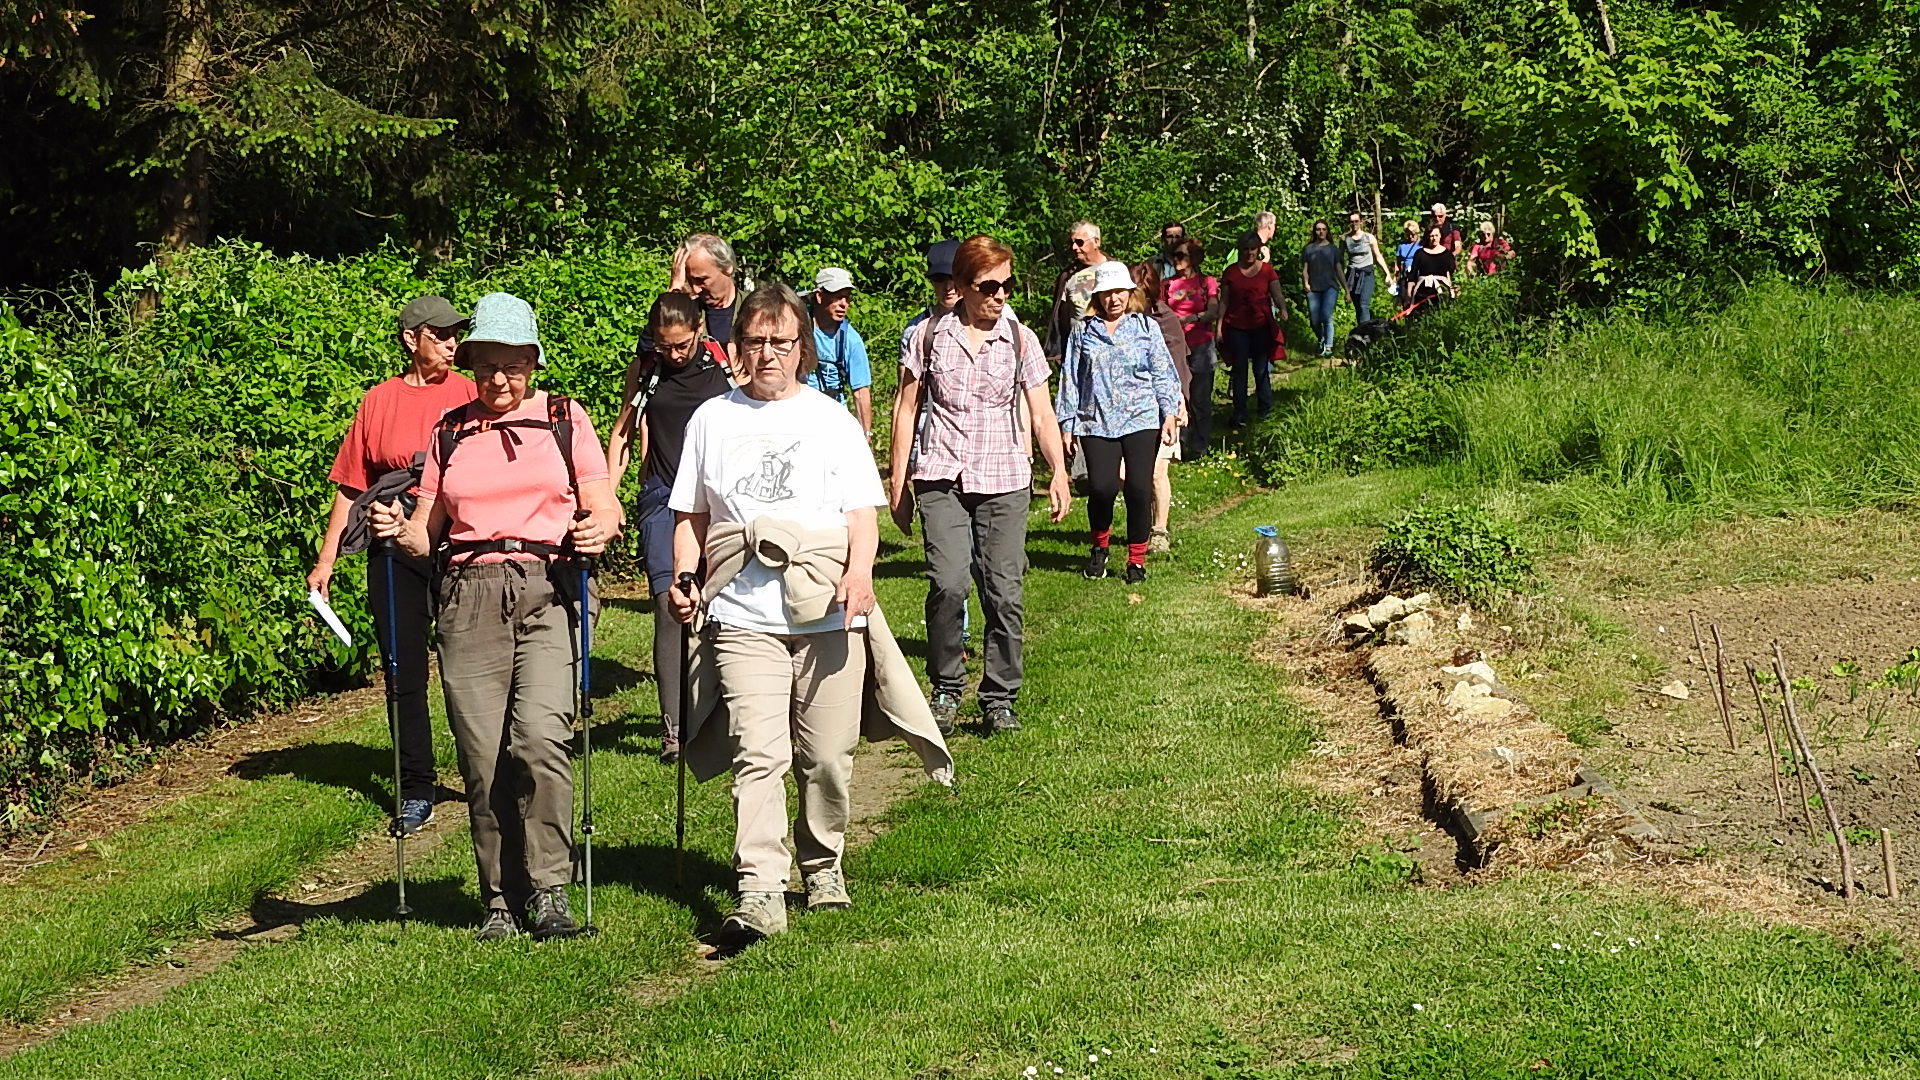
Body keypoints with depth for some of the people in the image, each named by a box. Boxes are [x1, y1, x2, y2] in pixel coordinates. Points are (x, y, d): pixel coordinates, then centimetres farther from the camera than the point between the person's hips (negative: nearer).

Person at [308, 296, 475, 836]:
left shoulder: (466, 393, 5)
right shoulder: (379, 401, 7)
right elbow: (350, 486, 10)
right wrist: (326, 559, 7)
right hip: (395, 550, 1)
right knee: (404, 673, 6)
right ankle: (417, 791, 16)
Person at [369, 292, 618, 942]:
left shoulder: (565, 420, 11)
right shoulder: (449, 433, 17)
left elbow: (606, 509, 6)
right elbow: (425, 535, 18)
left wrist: (599, 528, -16)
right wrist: (398, 530, -4)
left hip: (549, 590, -2)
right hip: (470, 599, 2)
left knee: (538, 737, -20)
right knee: (483, 755, -5)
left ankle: (548, 889, -10)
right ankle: (501, 899, 7)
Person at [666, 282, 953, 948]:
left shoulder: (831, 420, 12)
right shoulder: (712, 420, 14)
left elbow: (862, 511, 7)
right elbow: (690, 516, 18)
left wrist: (860, 570, -12)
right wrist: (684, 578, 0)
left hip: (829, 615, 0)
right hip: (743, 617, 0)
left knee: (826, 757, 3)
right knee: (758, 755, -13)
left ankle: (823, 866, 25)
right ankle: (760, 894, -17)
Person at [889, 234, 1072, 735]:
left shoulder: (1020, 339, 6)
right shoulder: (929, 336, 4)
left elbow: (1042, 415, 6)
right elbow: (906, 410, 10)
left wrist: (1059, 474, -7)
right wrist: (898, 482, 8)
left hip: (1004, 480, 1)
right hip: (941, 479, -1)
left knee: (1004, 591, -2)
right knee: (948, 584, -17)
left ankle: (999, 698, 13)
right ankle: (946, 689, 1)